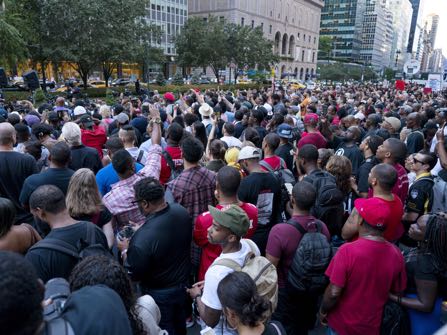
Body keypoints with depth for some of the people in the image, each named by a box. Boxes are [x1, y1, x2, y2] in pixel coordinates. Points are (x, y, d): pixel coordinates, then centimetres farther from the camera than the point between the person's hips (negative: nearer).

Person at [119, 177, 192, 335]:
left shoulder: (142, 239, -39)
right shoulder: (181, 211, -19)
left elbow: (133, 274, -21)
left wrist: (124, 250, -5)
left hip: (160, 294, -6)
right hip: (183, 282, 6)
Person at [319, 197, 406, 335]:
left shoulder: (347, 250, -28)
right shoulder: (396, 253, -15)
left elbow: (333, 293, -24)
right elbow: (397, 292, -1)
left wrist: (323, 311, -5)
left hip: (342, 323, -3)